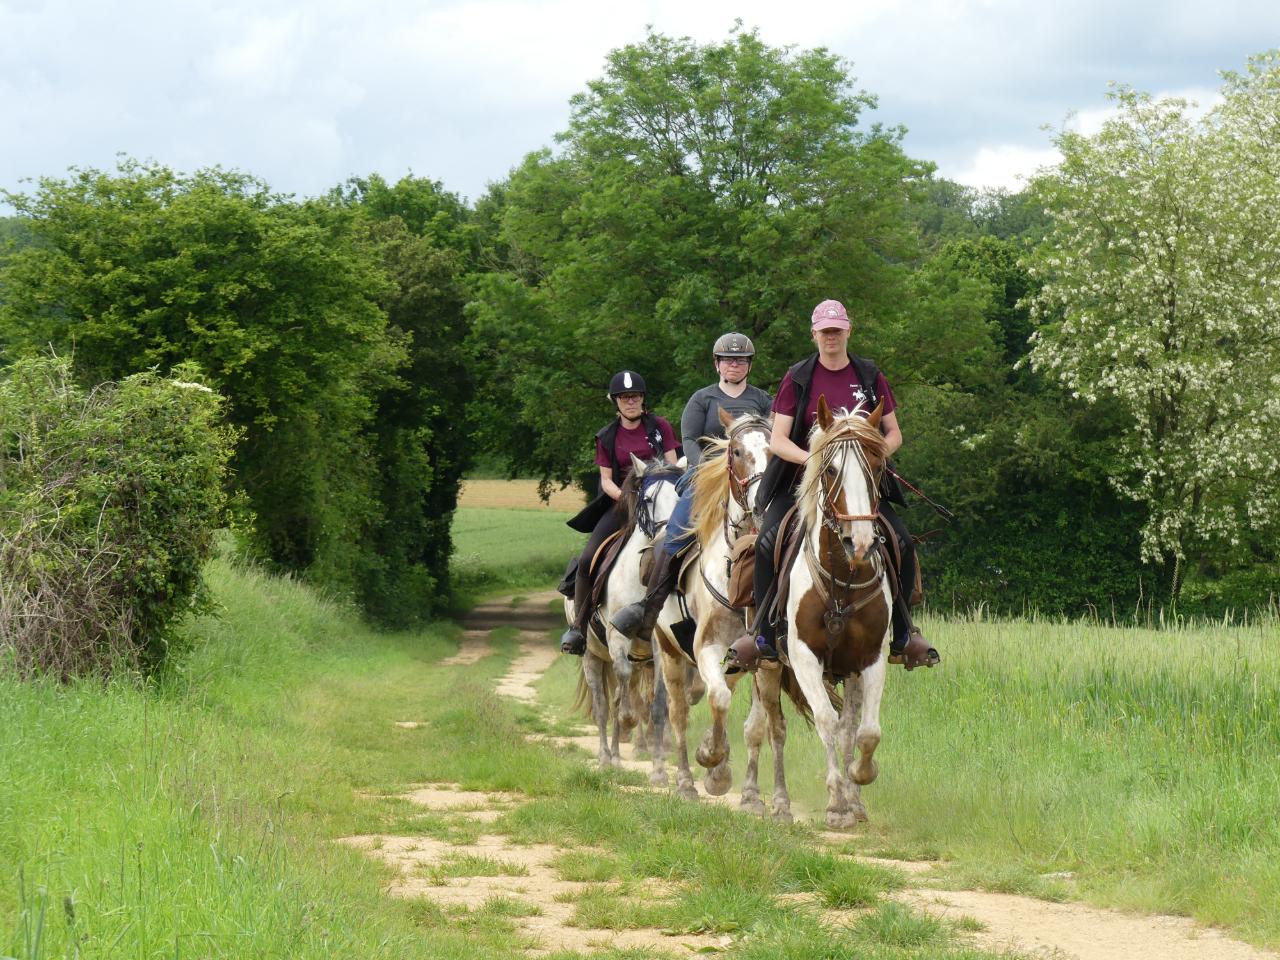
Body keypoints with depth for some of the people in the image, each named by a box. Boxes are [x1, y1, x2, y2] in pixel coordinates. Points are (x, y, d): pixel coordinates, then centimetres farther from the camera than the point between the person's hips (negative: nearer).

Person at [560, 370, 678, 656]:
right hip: (621, 502, 1)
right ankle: (578, 627, -5)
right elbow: (606, 479, 5)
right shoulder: (607, 437, 9)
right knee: (588, 560, -16)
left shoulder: (660, 427, 7)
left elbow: (672, 467, 5)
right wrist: (625, 498, -14)